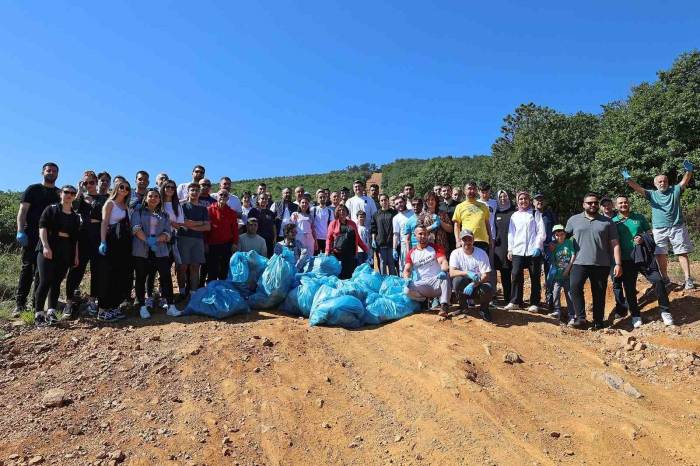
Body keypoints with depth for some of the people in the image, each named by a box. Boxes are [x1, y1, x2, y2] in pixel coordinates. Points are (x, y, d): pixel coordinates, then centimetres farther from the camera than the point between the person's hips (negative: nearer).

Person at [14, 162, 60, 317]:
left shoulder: (60, 193, 15)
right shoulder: (33, 189, 6)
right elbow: (22, 211, -1)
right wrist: (20, 231, -12)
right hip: (32, 236, -3)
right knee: (27, 268, -5)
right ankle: (19, 304, 0)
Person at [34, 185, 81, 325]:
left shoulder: (75, 216, 16)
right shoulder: (51, 209, 5)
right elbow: (42, 227, -5)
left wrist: (76, 255, 10)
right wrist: (45, 246, -17)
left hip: (66, 251, 4)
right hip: (48, 249, -4)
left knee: (57, 282, 1)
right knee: (45, 281, -11)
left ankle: (51, 312, 1)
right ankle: (38, 313, -6)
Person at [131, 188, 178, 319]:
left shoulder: (164, 215, 16)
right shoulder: (138, 211, 9)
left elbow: (167, 233, 5)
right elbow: (135, 228, -5)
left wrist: (156, 239, -14)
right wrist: (147, 240, -19)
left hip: (160, 250, 2)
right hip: (141, 250, -2)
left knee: (166, 277, -5)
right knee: (141, 278, 3)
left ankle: (170, 307, -2)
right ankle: (142, 307, 12)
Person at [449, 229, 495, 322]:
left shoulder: (481, 254, -8)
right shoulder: (456, 253, -6)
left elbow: (486, 276, -14)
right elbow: (452, 273, -20)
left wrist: (473, 285, -31)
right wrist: (468, 273, -36)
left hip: (478, 284, -1)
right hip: (463, 286, 1)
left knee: (489, 290, -33)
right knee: (457, 280, -32)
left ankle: (483, 309, 3)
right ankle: (463, 307, -5)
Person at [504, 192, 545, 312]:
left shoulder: (535, 214, 7)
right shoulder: (514, 216, 15)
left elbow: (541, 232, 0)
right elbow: (511, 233, 13)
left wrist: (537, 247, -11)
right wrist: (510, 249, 7)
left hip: (533, 251, -2)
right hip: (518, 251, 2)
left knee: (535, 278, 3)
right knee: (516, 276, -4)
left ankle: (534, 303, 11)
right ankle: (515, 302, 5)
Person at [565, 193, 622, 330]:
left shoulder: (607, 222, 7)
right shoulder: (574, 220, 7)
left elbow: (615, 244, 4)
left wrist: (618, 264, -3)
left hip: (601, 264, 1)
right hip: (580, 262, -1)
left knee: (599, 293, 6)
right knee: (575, 287, -19)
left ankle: (598, 321, 17)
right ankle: (580, 317, -10)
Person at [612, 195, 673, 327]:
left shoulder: (639, 217, 7)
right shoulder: (614, 221, 2)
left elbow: (650, 232, 10)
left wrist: (643, 238, -9)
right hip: (626, 260, -1)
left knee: (658, 280, -10)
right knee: (629, 288, 4)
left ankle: (665, 311, 6)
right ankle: (635, 315, 19)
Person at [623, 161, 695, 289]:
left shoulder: (675, 191, 6)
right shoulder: (652, 194, 6)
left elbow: (685, 181, -8)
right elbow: (638, 188, -7)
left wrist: (689, 171, -29)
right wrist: (628, 179, -25)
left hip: (677, 228, -1)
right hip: (659, 230, 1)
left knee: (682, 253, 0)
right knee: (660, 255, 3)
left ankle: (688, 280, 2)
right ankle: (665, 279, 16)